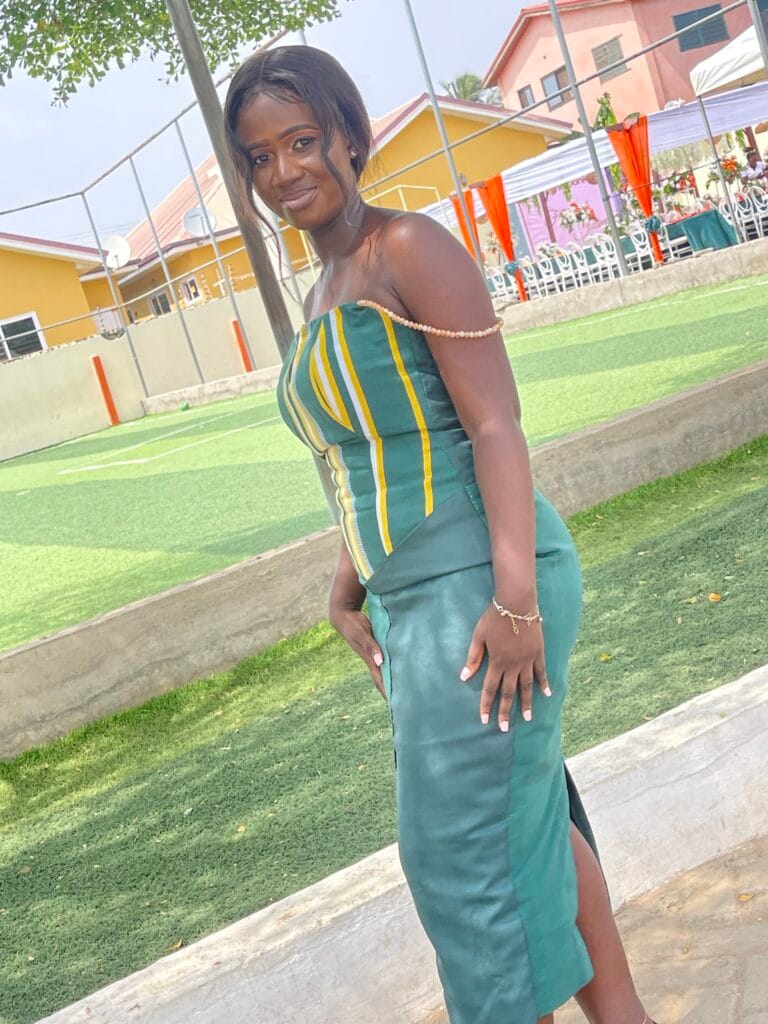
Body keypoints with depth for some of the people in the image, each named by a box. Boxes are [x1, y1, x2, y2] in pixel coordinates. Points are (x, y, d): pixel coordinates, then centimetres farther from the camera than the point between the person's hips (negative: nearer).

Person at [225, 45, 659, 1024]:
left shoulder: (410, 249, -10)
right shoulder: (322, 293, 16)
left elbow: (495, 425, -17)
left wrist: (516, 596, -23)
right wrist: (348, 594, 18)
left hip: (481, 583, -9)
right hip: (411, 596, 9)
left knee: (460, 844, -1)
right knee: (531, 816, 18)